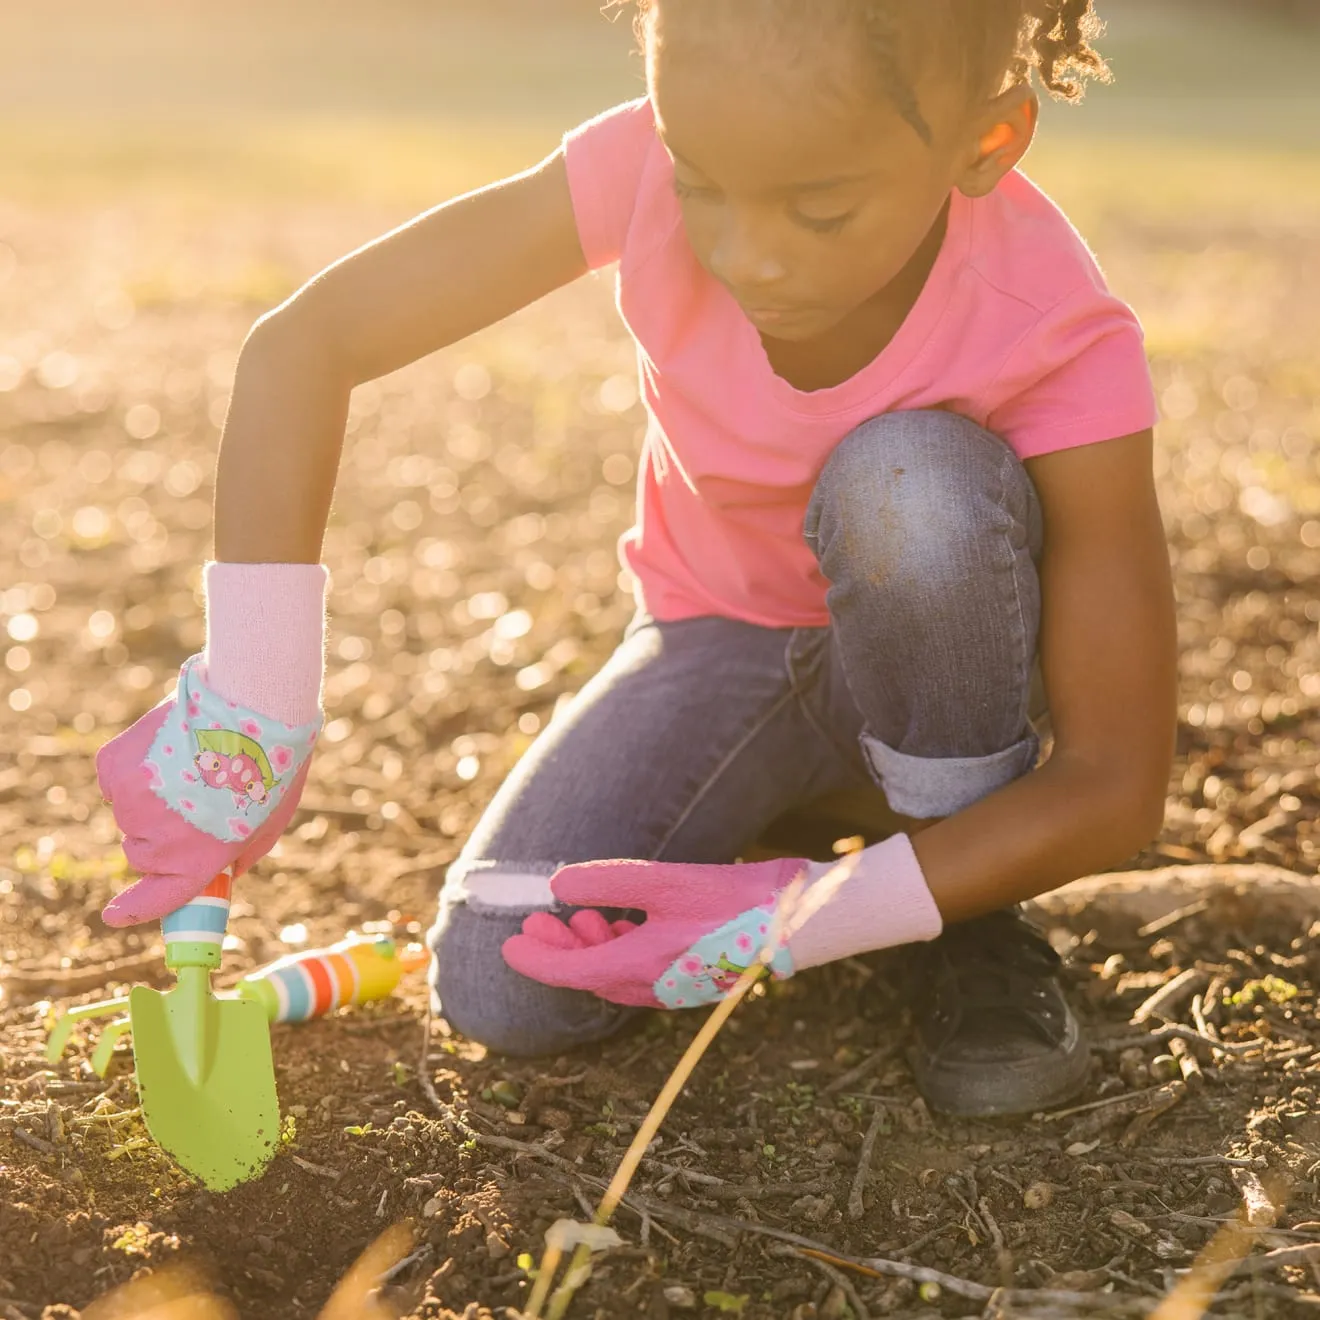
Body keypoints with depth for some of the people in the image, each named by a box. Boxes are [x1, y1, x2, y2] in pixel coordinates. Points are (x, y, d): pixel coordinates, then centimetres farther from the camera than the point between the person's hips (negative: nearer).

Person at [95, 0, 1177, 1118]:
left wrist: (801, 921, -35)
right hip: (722, 637, 2)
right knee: (504, 988, -19)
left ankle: (974, 922, -12)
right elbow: (303, 345, -24)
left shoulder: (1063, 346, -31)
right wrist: (246, 720, -29)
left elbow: (1119, 785, -27)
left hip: (928, 643, -2)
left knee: (914, 483, -37)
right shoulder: (654, 165, -27)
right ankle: (768, 804, 12)